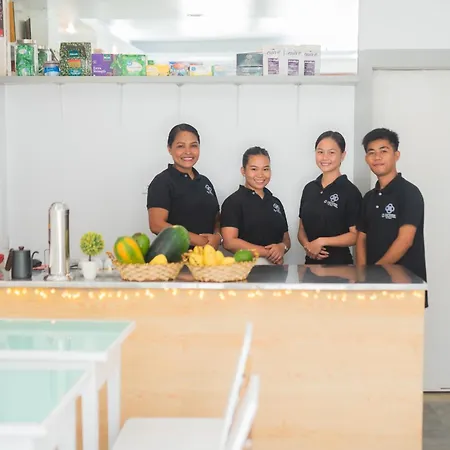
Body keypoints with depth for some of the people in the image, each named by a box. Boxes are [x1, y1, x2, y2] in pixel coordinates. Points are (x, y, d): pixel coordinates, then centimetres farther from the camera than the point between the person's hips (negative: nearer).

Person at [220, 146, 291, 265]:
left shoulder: (275, 202, 19)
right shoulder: (233, 201, 0)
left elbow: (286, 239, 23)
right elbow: (229, 242, -9)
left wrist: (282, 247, -2)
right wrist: (267, 253, -9)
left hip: (275, 268, 5)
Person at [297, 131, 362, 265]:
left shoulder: (350, 191, -9)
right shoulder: (309, 188, 7)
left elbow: (356, 235, -13)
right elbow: (302, 228, 10)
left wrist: (321, 241, -19)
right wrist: (307, 246, -9)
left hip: (339, 263, -5)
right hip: (311, 262, 5)